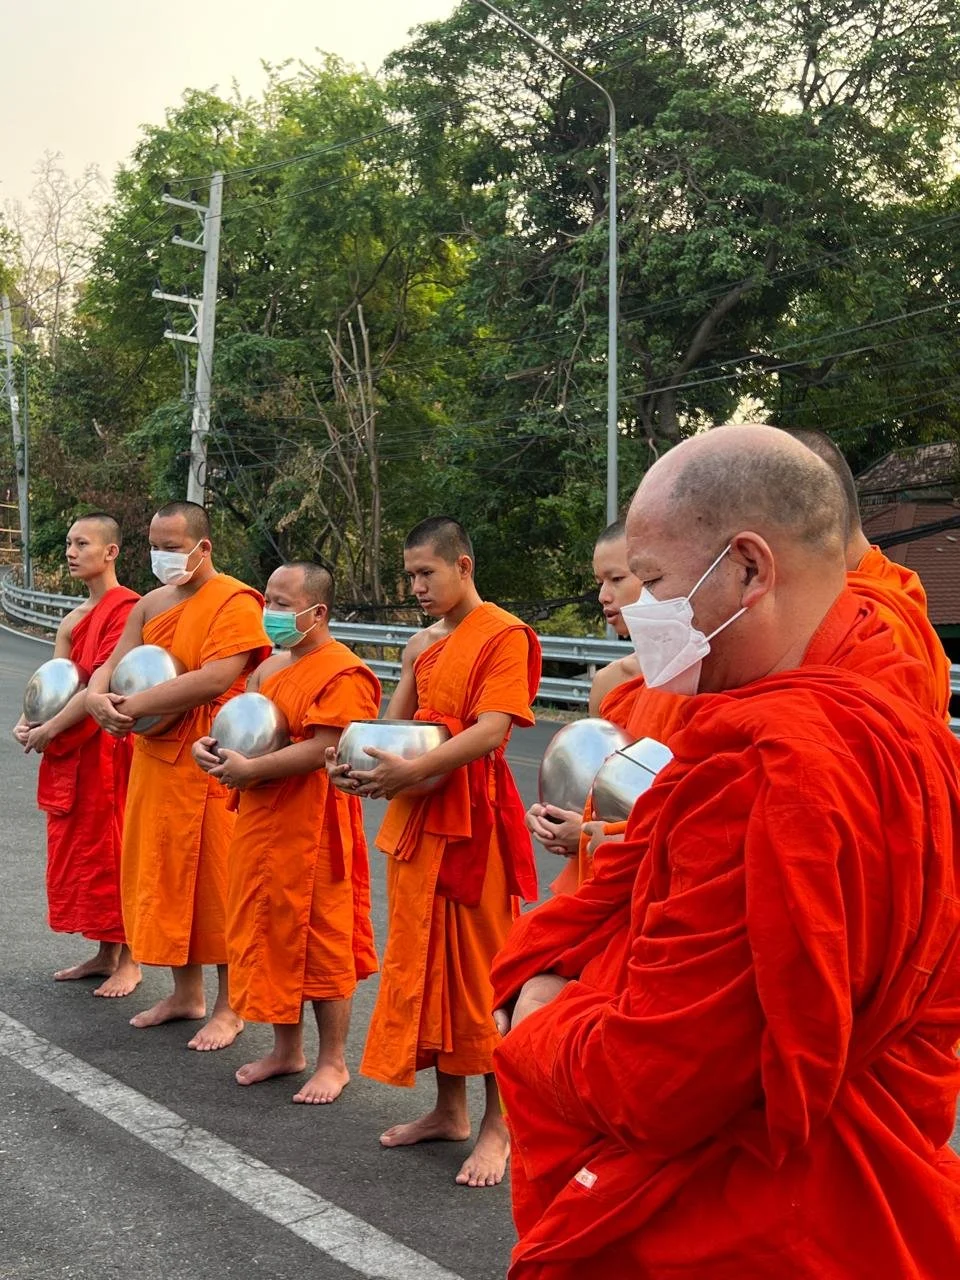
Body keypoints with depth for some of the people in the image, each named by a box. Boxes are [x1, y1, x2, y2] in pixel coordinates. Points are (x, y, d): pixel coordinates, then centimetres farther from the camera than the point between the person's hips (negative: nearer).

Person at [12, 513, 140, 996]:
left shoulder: (125, 608, -15)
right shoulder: (76, 616, 13)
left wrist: (49, 731, -15)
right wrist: (28, 721, -8)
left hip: (107, 746, -9)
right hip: (71, 747, 9)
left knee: (112, 850, 0)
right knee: (80, 847, 13)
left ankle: (128, 962, 11)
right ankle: (105, 953, 25)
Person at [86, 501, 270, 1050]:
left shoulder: (236, 602, -12)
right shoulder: (152, 604, 13)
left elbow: (214, 680, -24)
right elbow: (115, 664, 11)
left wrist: (134, 706, -18)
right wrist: (97, 695, -14)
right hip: (154, 760, 8)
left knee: (216, 882, 1)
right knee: (164, 877, 13)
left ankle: (229, 1008, 14)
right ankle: (187, 993, 29)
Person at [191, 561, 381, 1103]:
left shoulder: (343, 674, -15)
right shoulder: (270, 668, 15)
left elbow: (324, 751, -23)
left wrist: (250, 769, -18)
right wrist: (212, 747, 1)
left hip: (314, 829, -9)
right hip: (262, 825, 9)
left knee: (322, 943, 2)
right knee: (272, 936, 15)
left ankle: (333, 1062, 15)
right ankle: (286, 1049, 30)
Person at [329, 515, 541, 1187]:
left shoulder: (503, 635, -10)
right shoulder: (421, 645, 14)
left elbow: (492, 730, -20)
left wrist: (413, 770, -28)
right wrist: (356, 760, -6)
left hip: (474, 817, -8)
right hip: (416, 816, 8)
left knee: (481, 968, 0)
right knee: (424, 960, 13)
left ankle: (498, 1124, 12)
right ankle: (449, 1109, 26)